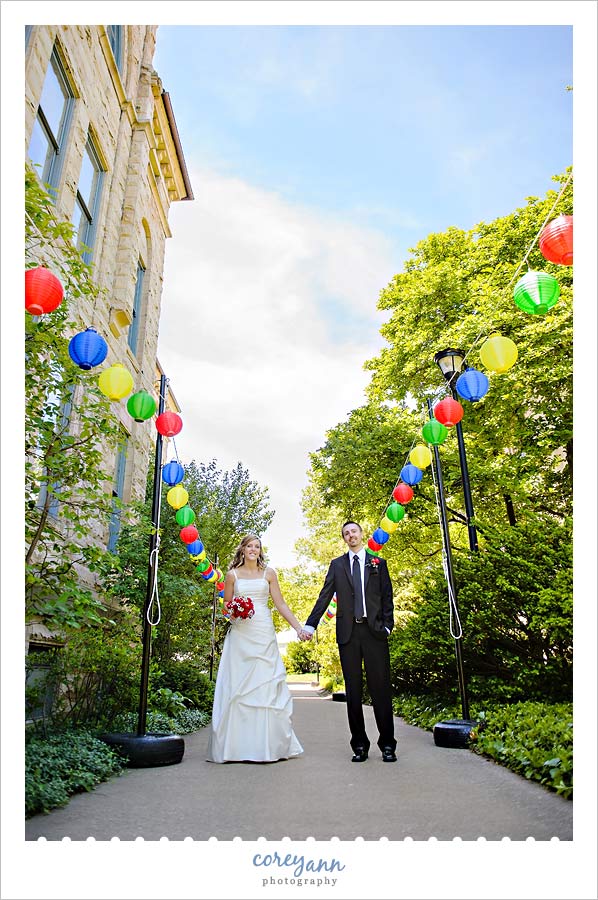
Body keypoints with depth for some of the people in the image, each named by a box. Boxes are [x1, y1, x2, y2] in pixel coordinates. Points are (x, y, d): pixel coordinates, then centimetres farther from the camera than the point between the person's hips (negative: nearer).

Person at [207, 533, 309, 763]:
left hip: (264, 634, 0)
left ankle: (269, 745, 6)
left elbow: (280, 604, 7)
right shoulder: (232, 574, 7)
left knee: (266, 686, -2)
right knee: (237, 687, -3)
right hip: (240, 635, 0)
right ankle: (237, 745, 6)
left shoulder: (268, 573, 8)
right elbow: (226, 605, 12)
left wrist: (298, 627, -2)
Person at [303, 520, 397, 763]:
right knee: (353, 689, 5)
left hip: (374, 631, -1)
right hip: (348, 633, 1)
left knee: (380, 686, 0)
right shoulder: (337, 564, 11)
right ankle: (359, 745, 14)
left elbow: (387, 597, 8)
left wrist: (387, 625, -4)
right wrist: (310, 624, -4)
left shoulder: (378, 563, 11)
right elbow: (324, 596, 5)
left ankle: (387, 744, 10)